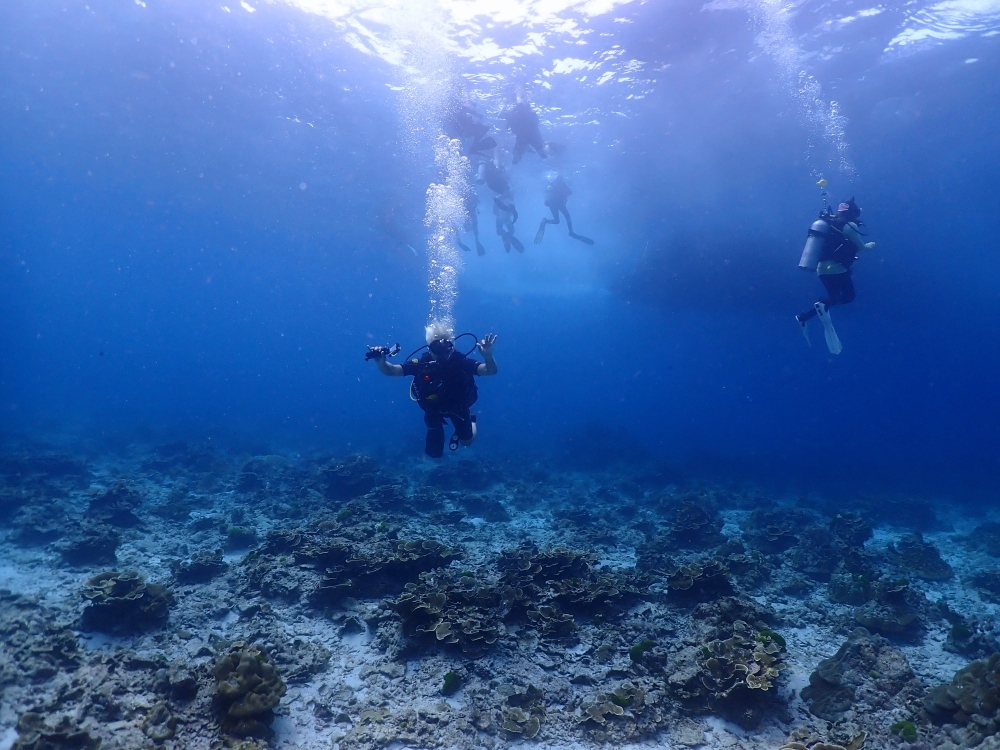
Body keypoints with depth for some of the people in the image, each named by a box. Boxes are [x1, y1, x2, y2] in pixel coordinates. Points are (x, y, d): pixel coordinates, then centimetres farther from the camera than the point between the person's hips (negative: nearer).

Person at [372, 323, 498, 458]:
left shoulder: (461, 362, -35)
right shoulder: (422, 364, -32)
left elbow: (490, 371, -44)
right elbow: (390, 370, -32)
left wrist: (488, 355, -67)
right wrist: (381, 361, -56)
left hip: (458, 406, -1)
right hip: (433, 408, 1)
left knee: (466, 441, 11)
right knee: (434, 452, 17)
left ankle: (470, 418, 41)